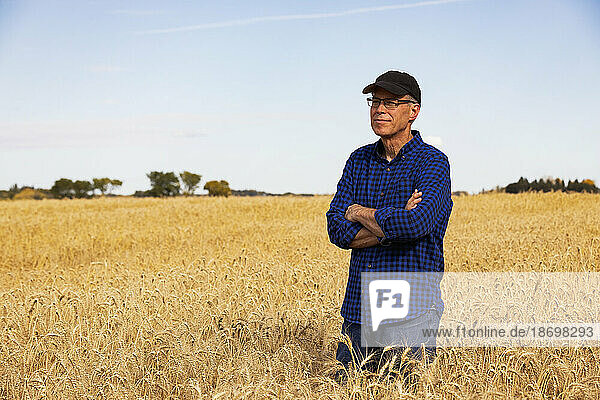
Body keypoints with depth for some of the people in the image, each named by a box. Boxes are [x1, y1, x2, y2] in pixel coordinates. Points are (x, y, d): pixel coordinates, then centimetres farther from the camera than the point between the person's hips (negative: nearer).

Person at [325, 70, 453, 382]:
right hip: (358, 307, 5)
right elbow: (338, 229, -1)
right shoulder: (359, 160, 10)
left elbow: (417, 224, -26)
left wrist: (360, 213, -10)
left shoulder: (432, 163, -7)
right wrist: (394, 226, -15)